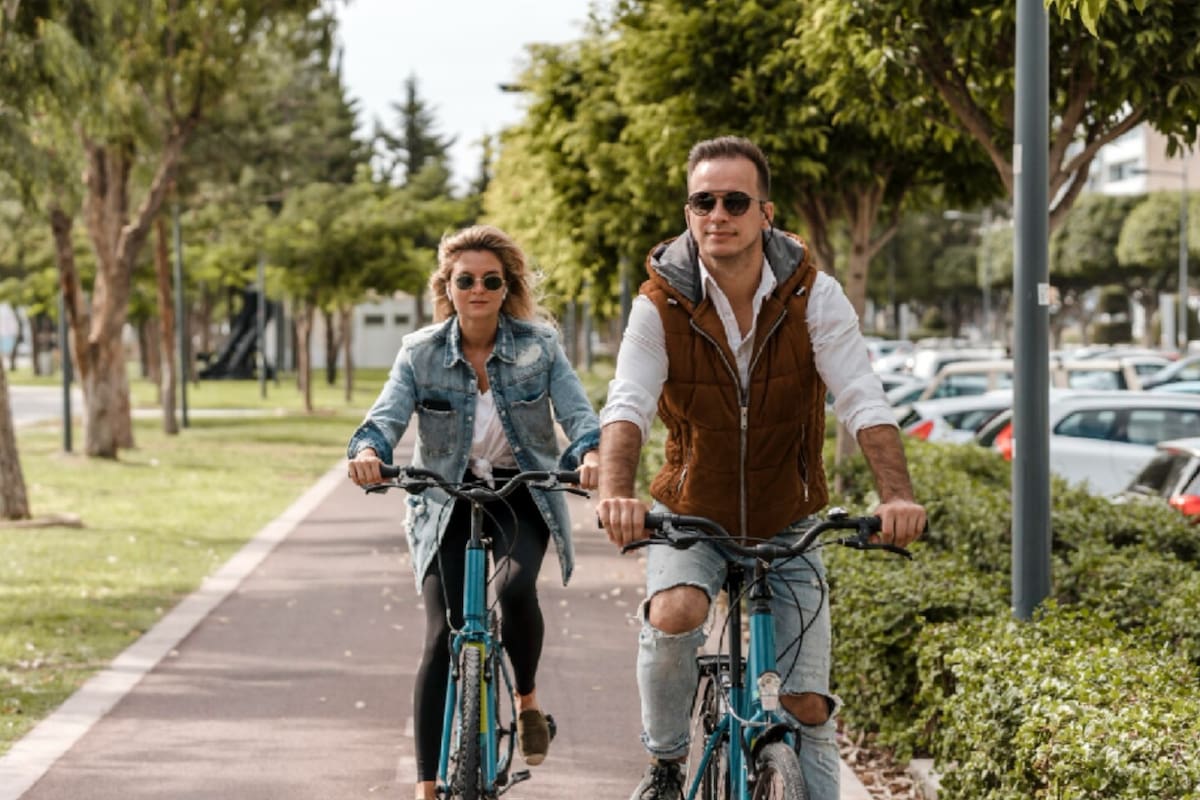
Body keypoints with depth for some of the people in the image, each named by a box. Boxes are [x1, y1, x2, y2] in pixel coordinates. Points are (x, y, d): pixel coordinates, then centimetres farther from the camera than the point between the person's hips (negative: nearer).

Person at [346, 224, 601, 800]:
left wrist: (591, 452, -36)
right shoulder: (421, 352, -6)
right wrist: (368, 451, -41)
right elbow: (387, 415, -17)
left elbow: (578, 413, -13)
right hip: (448, 500, 0)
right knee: (443, 635, -10)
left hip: (521, 493, 0)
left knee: (515, 586, -31)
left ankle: (528, 701, -1)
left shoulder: (539, 345, -6)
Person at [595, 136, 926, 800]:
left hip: (786, 523, 1)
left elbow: (864, 403, -21)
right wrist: (615, 492, -45)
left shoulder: (813, 296, -13)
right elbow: (627, 407, -25)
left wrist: (896, 495, -39)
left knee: (807, 707, -3)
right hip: (691, 517, -1)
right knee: (674, 613, -32)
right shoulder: (661, 304, -14)